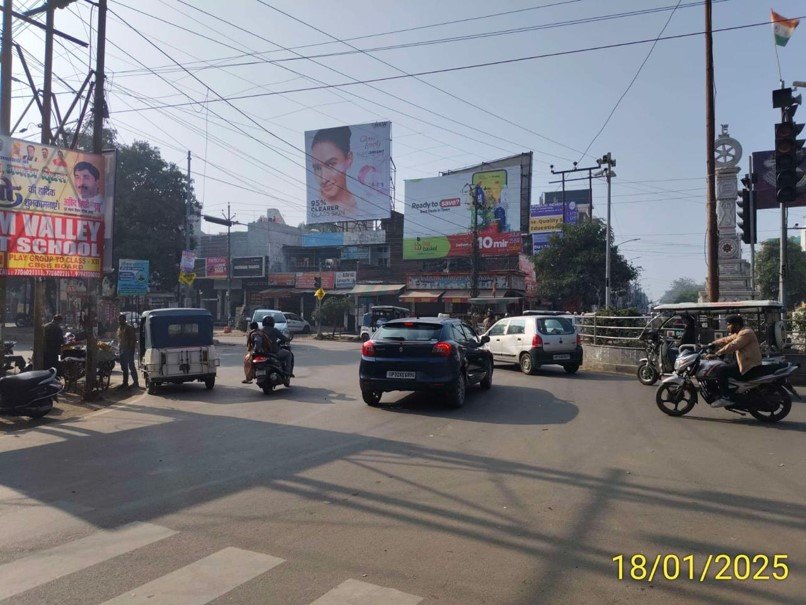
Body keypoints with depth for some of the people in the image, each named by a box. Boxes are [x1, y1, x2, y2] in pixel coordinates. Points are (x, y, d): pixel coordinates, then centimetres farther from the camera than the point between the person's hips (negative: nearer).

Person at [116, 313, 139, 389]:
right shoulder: (119, 329, 18)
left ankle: (135, 383, -6)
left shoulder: (129, 327, -7)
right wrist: (119, 347, 13)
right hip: (122, 350, 8)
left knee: (131, 366, -9)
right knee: (124, 367, 12)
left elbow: (134, 339, -11)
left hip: (129, 349, -8)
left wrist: (131, 347, -17)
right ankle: (125, 383, 18)